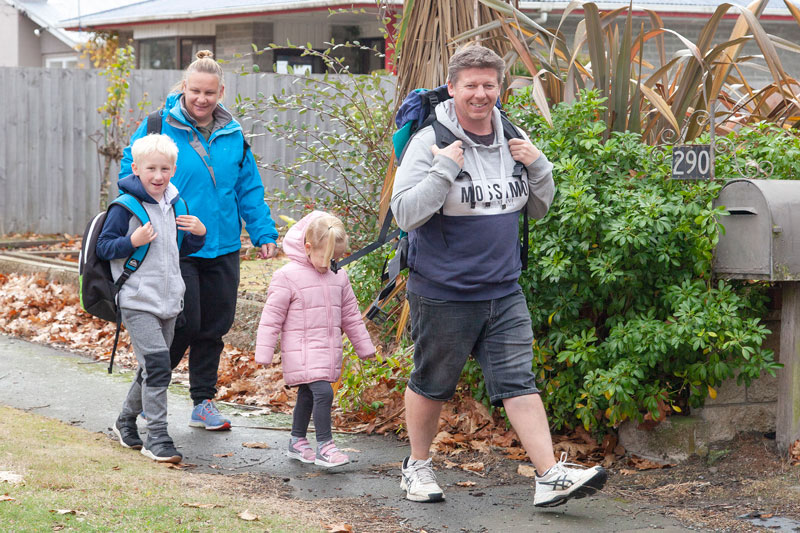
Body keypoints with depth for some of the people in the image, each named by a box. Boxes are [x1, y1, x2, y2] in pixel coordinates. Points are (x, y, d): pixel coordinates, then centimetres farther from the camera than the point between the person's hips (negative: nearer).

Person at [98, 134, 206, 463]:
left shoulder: (175, 205, 11)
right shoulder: (125, 207, -10)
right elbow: (104, 247, -7)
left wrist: (198, 234, 3)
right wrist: (133, 241, -23)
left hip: (168, 301, 7)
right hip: (137, 301, -7)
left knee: (152, 368, 15)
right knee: (156, 364, -17)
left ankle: (126, 421, 34)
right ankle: (157, 438, -12)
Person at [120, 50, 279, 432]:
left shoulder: (233, 135, 8)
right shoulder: (158, 127, -6)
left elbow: (250, 190, 13)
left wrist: (263, 233, 8)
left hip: (223, 247, 5)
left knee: (215, 325, 9)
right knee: (186, 322, -8)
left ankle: (203, 402, 23)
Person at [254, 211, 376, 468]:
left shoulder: (338, 277, 8)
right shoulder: (288, 276, -11)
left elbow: (351, 315, 18)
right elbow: (272, 316, -9)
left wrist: (364, 347, 21)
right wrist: (263, 353, -11)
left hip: (329, 351, 6)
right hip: (301, 351, -6)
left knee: (307, 394, 16)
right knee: (323, 392, -17)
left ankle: (297, 441, 29)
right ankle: (324, 446, -10)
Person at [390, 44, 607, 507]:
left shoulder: (512, 140, 7)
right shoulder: (431, 142, -11)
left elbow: (538, 209, 16)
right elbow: (405, 214, -17)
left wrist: (539, 167, -3)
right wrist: (444, 170, -26)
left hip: (505, 291, 4)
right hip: (444, 294, -4)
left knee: (519, 381, 0)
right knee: (432, 385, 11)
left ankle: (551, 476, -2)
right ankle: (418, 465, 30)